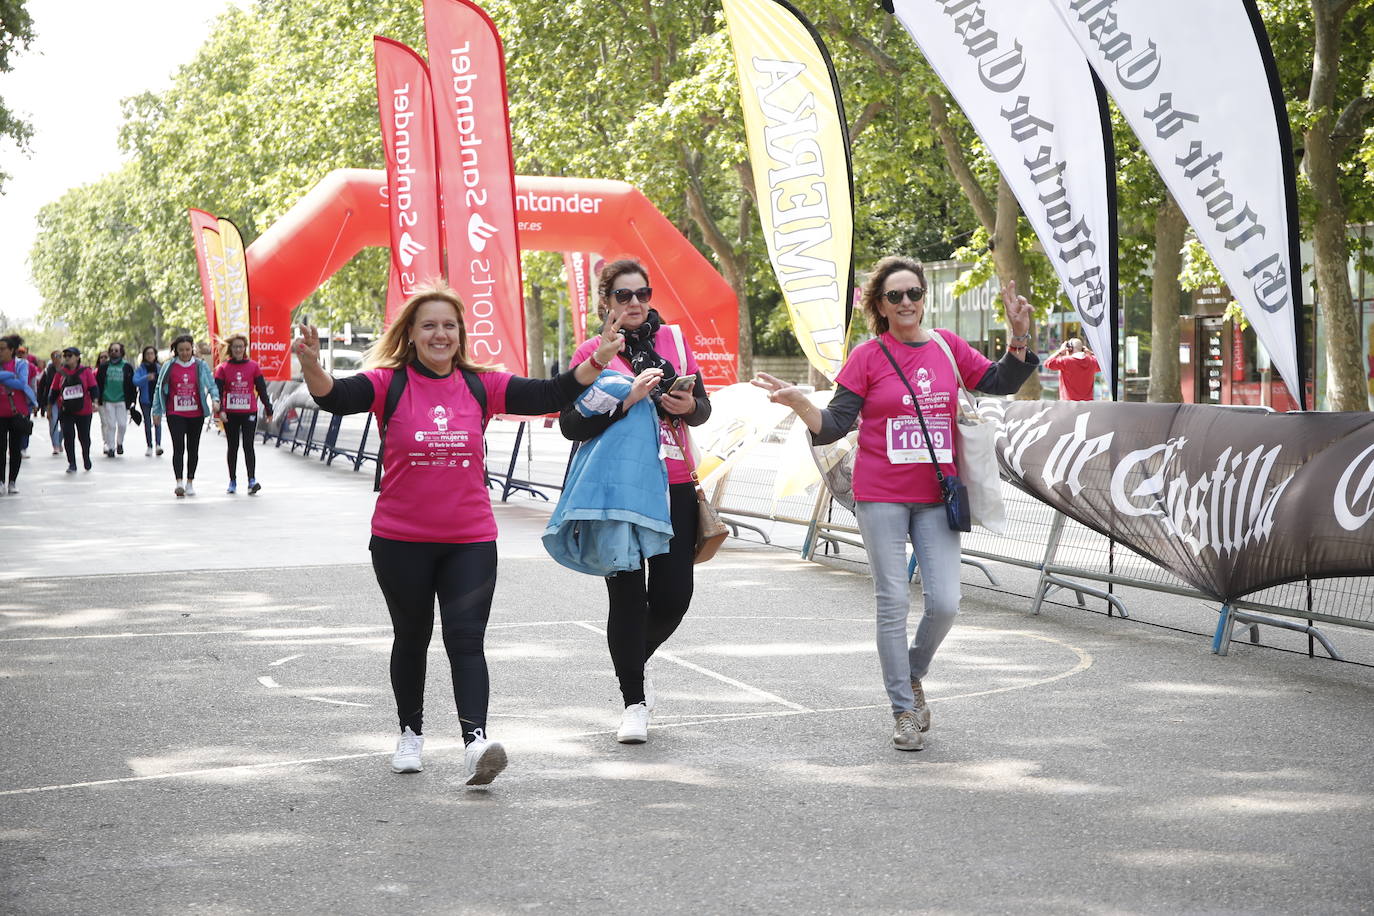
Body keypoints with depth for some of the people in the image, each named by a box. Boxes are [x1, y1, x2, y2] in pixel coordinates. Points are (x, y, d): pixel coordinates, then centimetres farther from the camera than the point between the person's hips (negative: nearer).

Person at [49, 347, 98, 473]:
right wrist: (50, 406, 11)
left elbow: (93, 387, -5)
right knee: (68, 437, -8)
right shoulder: (61, 373, 3)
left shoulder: (85, 371, -4)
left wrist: (94, 401, -19)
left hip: (83, 410, -1)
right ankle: (72, 464, -1)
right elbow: (54, 391, 9)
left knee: (84, 437, 11)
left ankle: (86, 458, 36)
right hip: (66, 411, 1)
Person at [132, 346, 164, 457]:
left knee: (157, 421, -13)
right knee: (147, 422, 7)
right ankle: (149, 446, 13)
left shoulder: (159, 368, 6)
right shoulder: (140, 369, -1)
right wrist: (146, 378, -31)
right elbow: (135, 381, -15)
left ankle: (158, 445, -20)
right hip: (145, 399, 0)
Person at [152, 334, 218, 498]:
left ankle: (190, 482, 19)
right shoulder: (168, 367, 3)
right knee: (178, 448, -12)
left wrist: (215, 399, -17)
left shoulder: (201, 366, 4)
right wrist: (156, 411, 6)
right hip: (175, 414, -2)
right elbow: (159, 389, 8)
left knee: (193, 448, 9)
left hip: (196, 414, 2)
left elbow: (211, 384, 3)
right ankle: (179, 482, -19)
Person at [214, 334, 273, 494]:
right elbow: (218, 390, -2)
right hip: (230, 414, 1)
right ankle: (232, 481, 18)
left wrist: (268, 409, 9)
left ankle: (252, 481, -14)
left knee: (248, 446, -10)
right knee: (233, 447, 9)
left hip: (249, 412, -1)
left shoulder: (253, 366, 4)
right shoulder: (223, 368, 3)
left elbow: (262, 389, 8)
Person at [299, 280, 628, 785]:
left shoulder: (481, 385, 1)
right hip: (400, 540, -1)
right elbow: (337, 397, -21)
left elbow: (549, 395, -4)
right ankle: (411, 732, 32)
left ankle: (476, 740, -18)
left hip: (470, 540, 1)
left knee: (466, 639, -8)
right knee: (411, 638, 15)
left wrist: (596, 360, -18)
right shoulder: (389, 384, -6)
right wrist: (311, 367, -43)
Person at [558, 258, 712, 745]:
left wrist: (689, 406, -11)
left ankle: (636, 663, 34)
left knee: (674, 595, 3)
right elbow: (571, 425, -10)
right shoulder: (592, 353, -1)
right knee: (628, 596, -2)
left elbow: (703, 406, 12)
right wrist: (625, 401, -21)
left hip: (674, 488, 3)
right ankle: (633, 702, 10)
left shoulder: (673, 339, 9)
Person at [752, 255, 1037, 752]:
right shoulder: (867, 356, -3)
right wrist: (799, 401, -24)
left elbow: (999, 383, 16)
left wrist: (1019, 339, 2)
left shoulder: (948, 346, 7)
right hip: (881, 497, -3)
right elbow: (833, 426, -6)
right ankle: (904, 711, 9)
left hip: (936, 496, 3)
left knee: (944, 603, -3)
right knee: (893, 603, -1)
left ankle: (914, 676, 26)